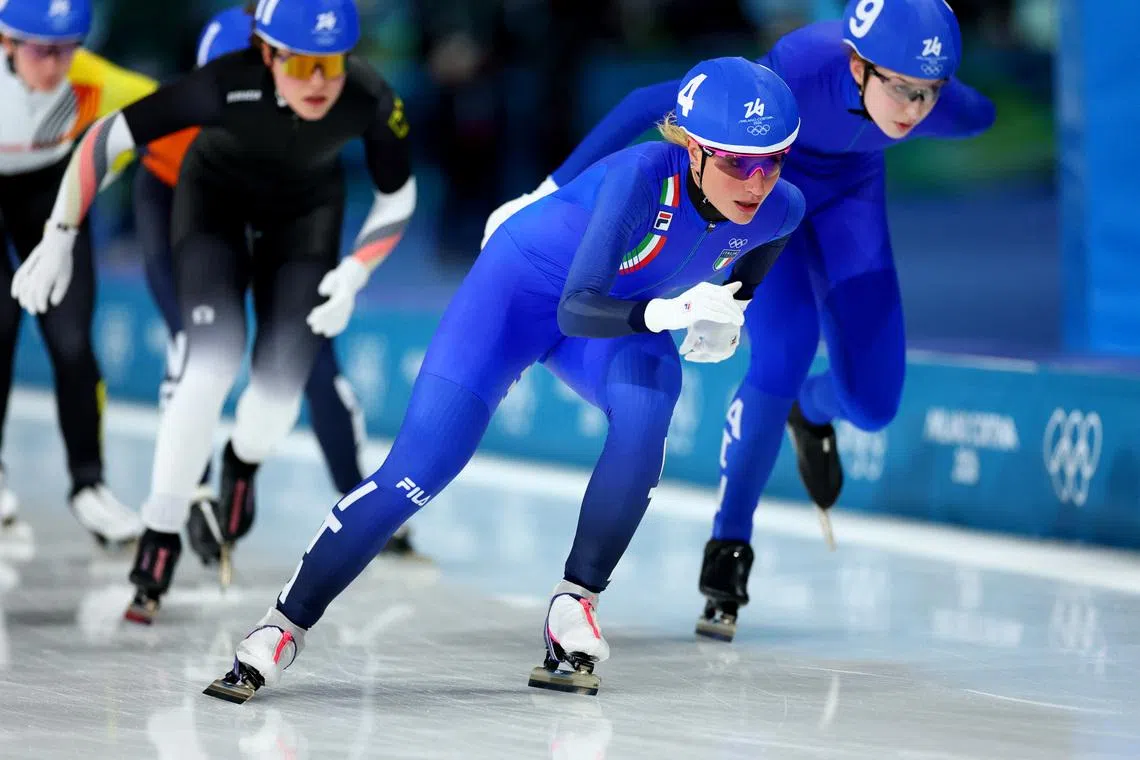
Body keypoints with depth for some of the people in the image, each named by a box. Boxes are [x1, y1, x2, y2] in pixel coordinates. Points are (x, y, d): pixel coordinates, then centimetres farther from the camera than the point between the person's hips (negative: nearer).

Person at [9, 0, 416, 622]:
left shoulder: (372, 102, -32)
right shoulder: (228, 86, -40)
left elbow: (397, 200, -12)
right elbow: (107, 138, -30)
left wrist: (353, 276, -22)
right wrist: (60, 236, -31)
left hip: (307, 208, 2)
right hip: (217, 191, -2)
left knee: (282, 381, -7)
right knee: (212, 361, -21)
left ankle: (243, 466, 30)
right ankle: (159, 539, -9)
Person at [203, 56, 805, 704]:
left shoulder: (779, 209, -20)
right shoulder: (643, 176, -37)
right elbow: (577, 310, -43)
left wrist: (726, 314, -3)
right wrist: (667, 312, -58)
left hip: (628, 318, 4)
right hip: (523, 286, -4)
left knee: (647, 411, -31)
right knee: (418, 469, -14)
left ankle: (576, 603, -17)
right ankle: (284, 627, -3)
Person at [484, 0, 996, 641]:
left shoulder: (951, 110, -33)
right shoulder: (802, 67, -42)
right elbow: (654, 104, -37)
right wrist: (554, 191, -36)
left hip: (846, 193, 3)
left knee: (872, 403, -3)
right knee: (787, 346, -25)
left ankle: (812, 409, 36)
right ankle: (729, 551, -8)